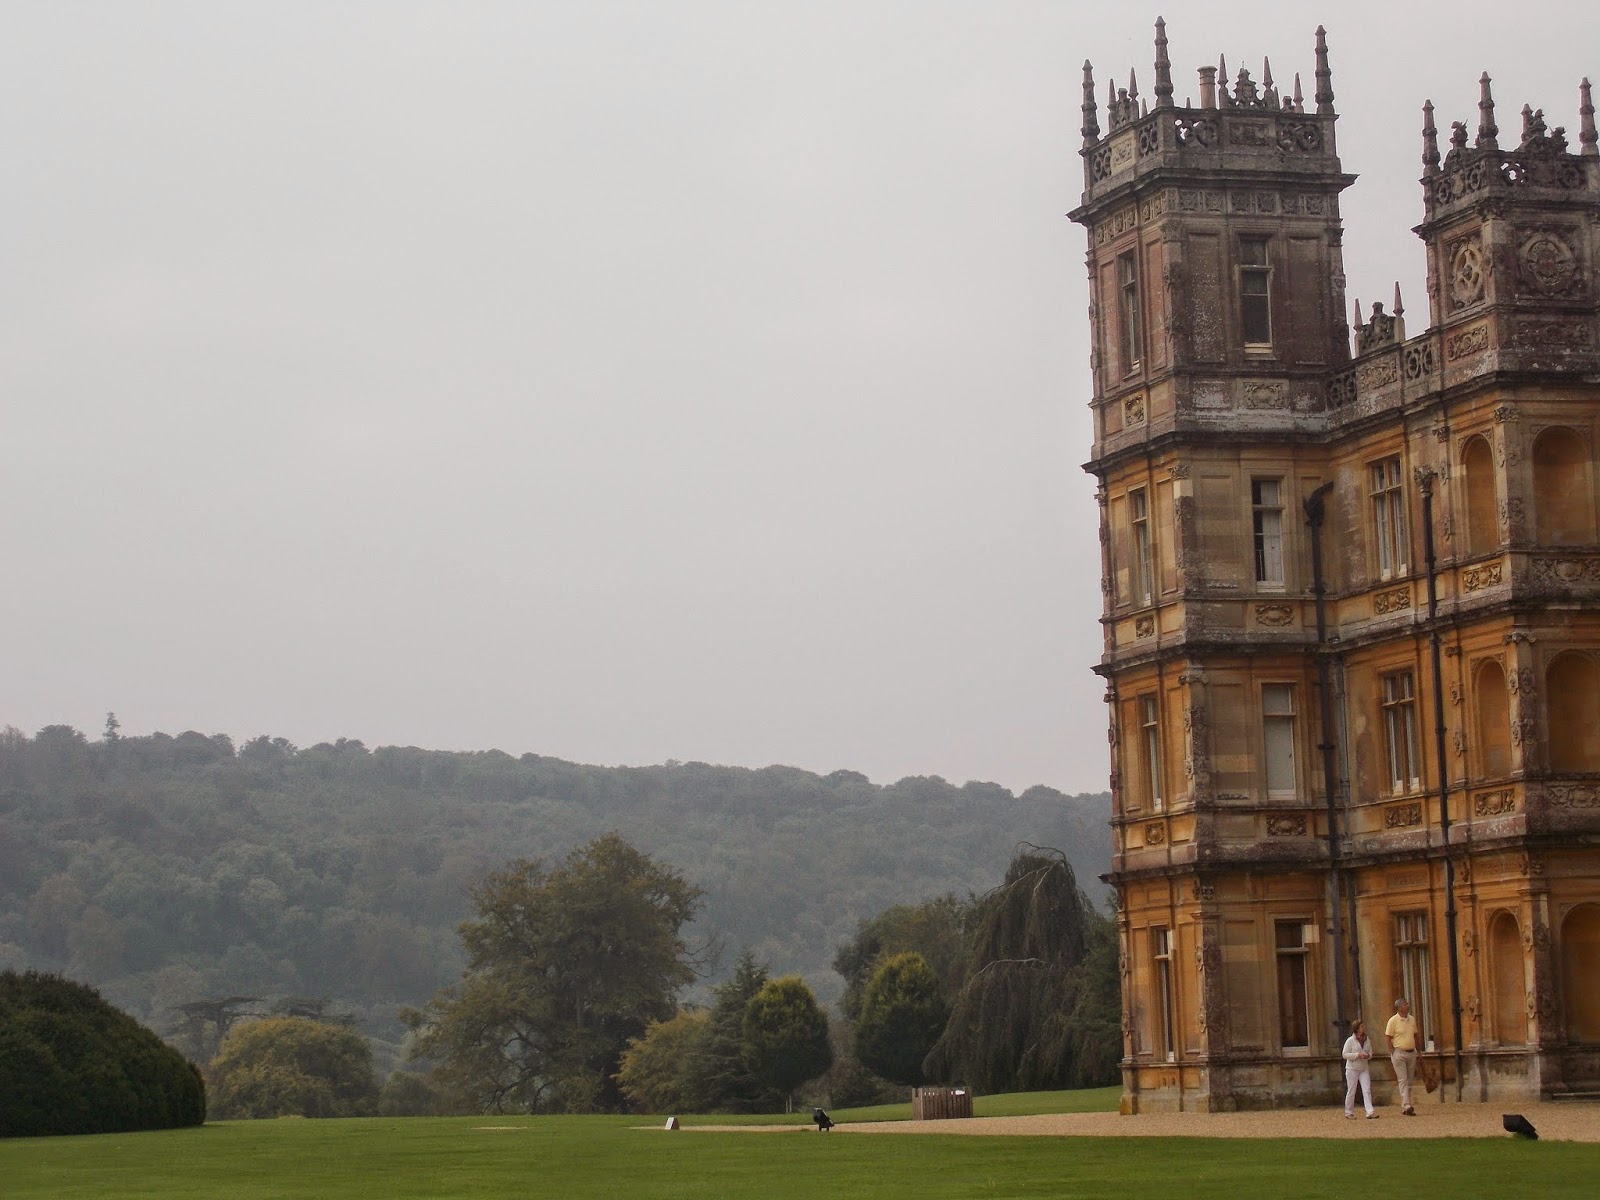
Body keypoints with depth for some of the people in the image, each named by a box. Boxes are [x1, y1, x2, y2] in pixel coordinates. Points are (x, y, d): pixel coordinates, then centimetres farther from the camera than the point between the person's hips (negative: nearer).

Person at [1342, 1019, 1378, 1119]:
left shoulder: (1366, 1040, 7)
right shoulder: (1350, 1040, -8)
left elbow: (1370, 1052, 16)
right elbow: (1345, 1054, -10)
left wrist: (1368, 1056, -8)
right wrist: (1357, 1055, -20)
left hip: (1364, 1069, 4)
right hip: (1352, 1069, -4)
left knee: (1367, 1090, -6)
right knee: (1351, 1091, 4)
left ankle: (1370, 1112, -12)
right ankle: (1349, 1113, 15)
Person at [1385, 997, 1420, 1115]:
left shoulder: (1412, 1019, 10)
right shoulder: (1393, 1020, -8)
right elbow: (1387, 1037, -8)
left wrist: (1416, 1050, 11)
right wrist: (1393, 1053, -11)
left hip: (1411, 1053, 6)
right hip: (1399, 1053, -6)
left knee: (1409, 1081, 8)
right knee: (1403, 1080, -10)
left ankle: (1404, 1108, 14)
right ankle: (1406, 1106, -16)